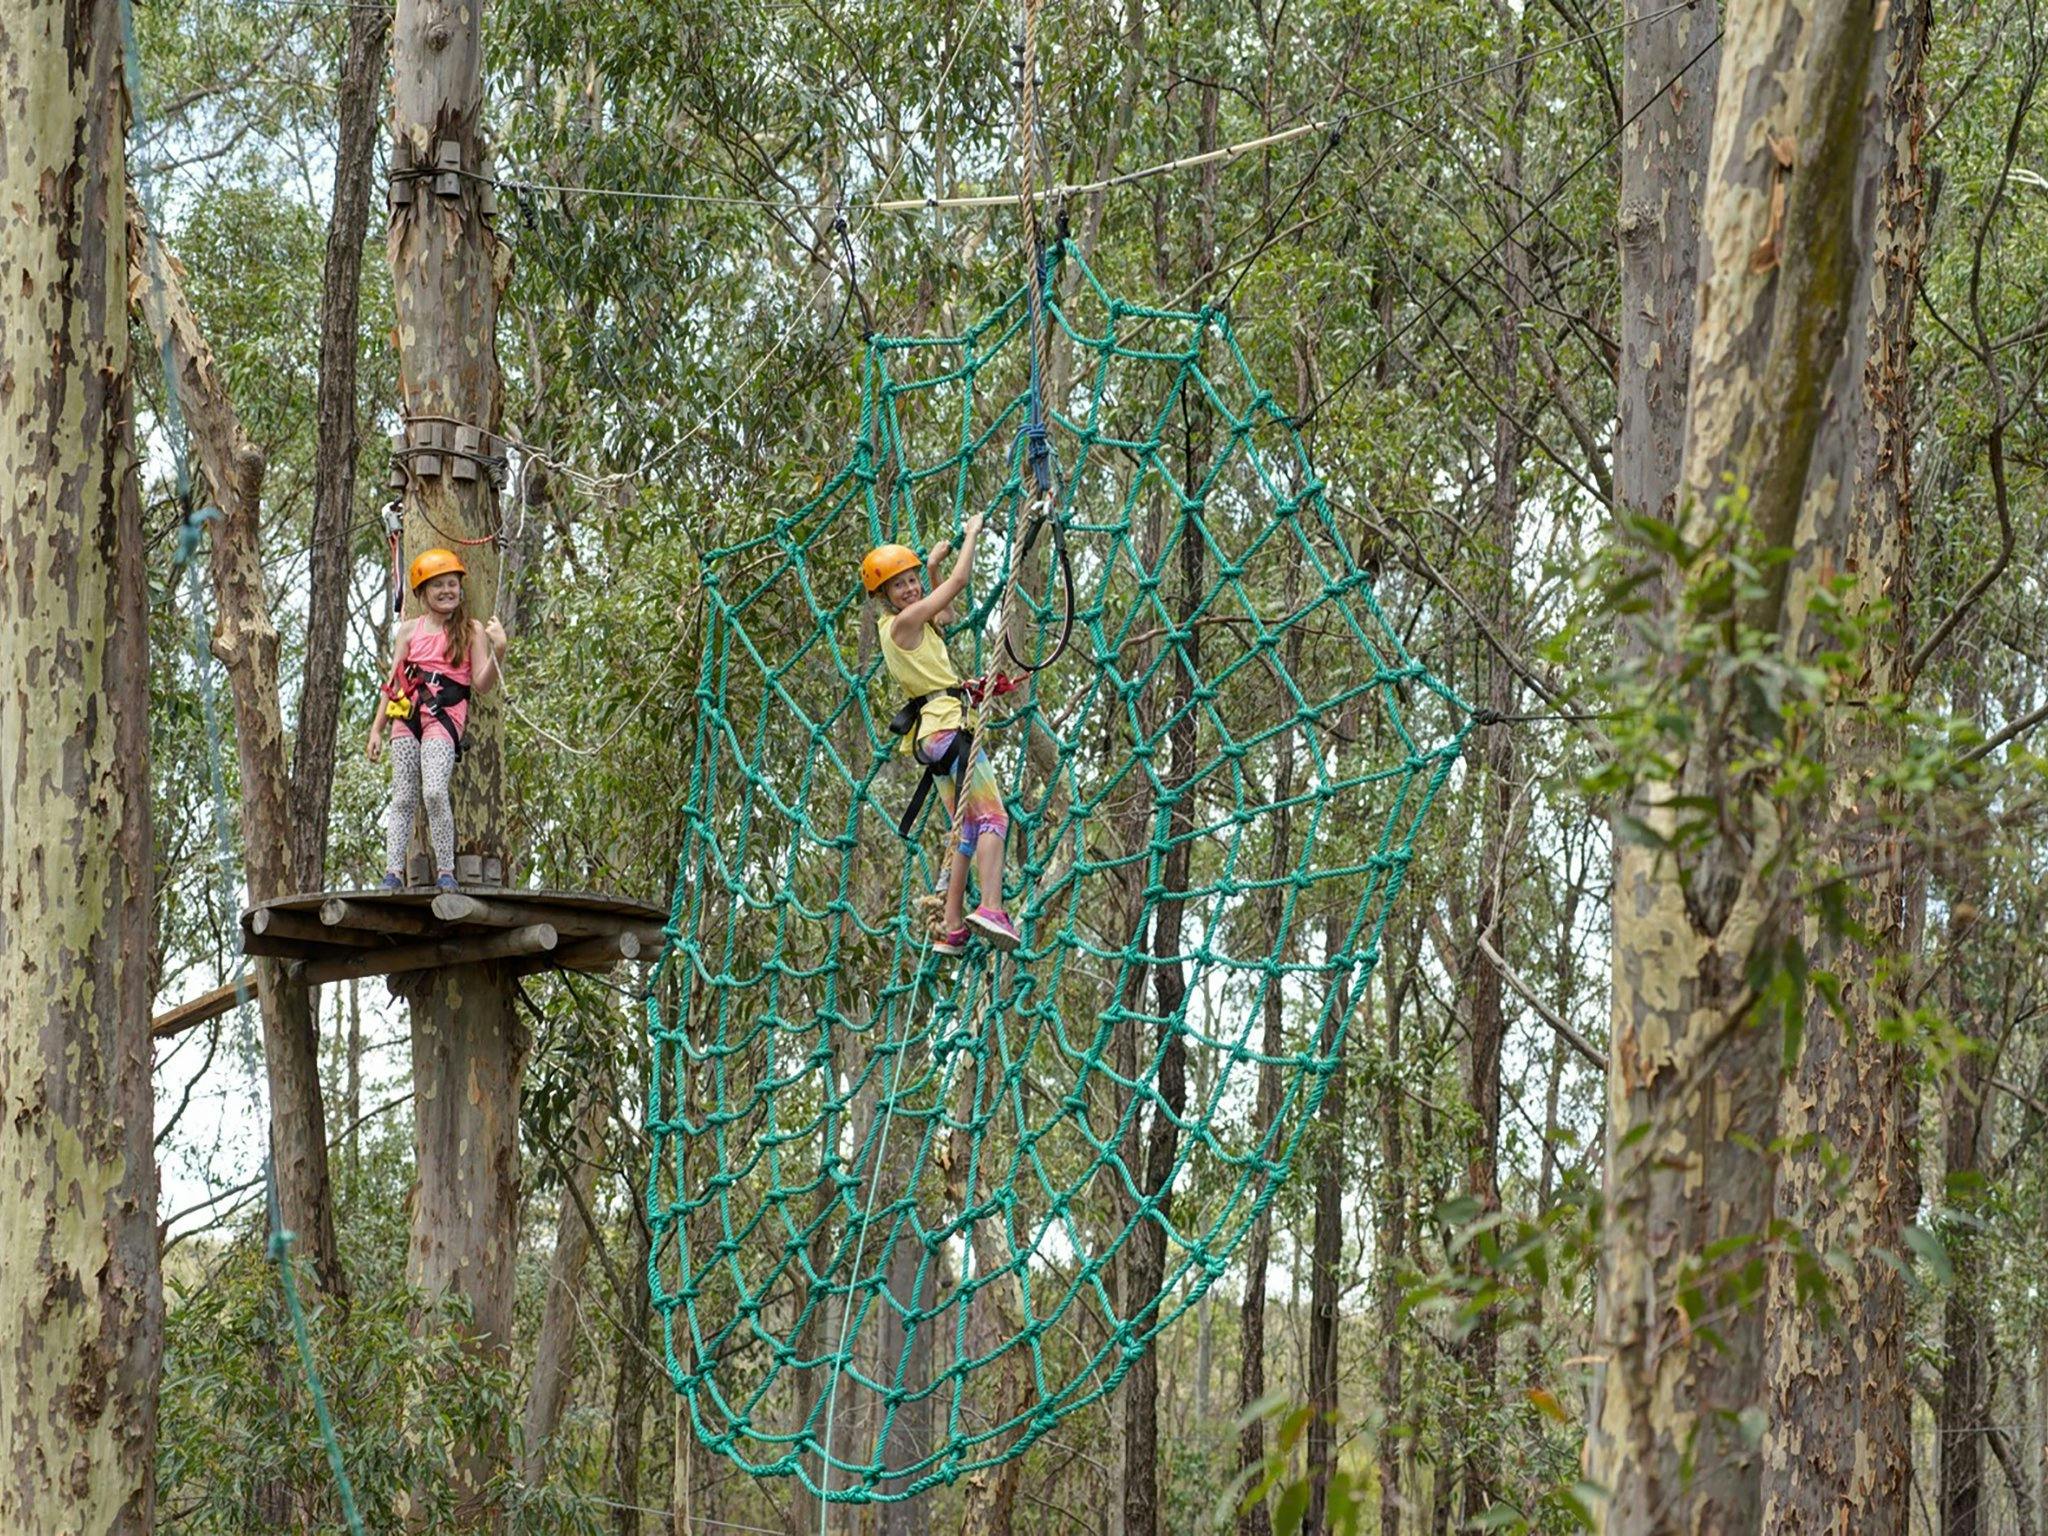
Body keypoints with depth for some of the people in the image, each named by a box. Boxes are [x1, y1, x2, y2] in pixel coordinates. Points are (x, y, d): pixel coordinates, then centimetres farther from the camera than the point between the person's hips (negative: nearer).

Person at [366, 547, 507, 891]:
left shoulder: (472, 631, 6)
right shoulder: (410, 630, 14)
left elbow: (483, 684, 0)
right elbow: (392, 682, 16)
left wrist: (498, 650, -17)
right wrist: (376, 730, 12)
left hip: (445, 715, -4)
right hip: (407, 716, 4)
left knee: (434, 791, -20)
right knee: (403, 798, 0)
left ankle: (446, 872, -14)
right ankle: (393, 872, 0)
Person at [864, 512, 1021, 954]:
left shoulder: (899, 624, 17)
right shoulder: (905, 621, -9)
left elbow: (947, 616, 38)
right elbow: (960, 580, -7)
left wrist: (933, 566, 35)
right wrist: (972, 533, 7)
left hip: (931, 734, 10)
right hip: (948, 723, -10)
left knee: (966, 831, 11)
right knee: (993, 817, -17)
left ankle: (951, 929, 6)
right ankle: (991, 909, -34)